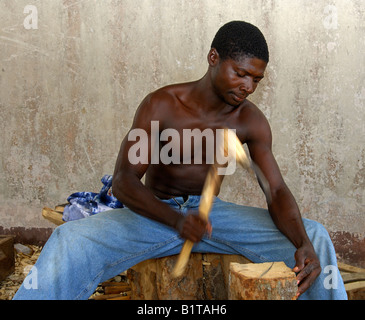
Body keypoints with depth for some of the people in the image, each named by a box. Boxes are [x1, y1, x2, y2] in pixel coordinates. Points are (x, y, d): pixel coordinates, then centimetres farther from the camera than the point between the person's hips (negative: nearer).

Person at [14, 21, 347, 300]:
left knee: (312, 235, -14)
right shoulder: (162, 105, -15)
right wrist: (176, 220, -36)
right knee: (70, 241, -31)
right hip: (155, 212, -3)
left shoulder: (251, 121, -6)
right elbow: (123, 181, -18)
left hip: (212, 211, 3)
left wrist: (304, 245, -30)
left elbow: (278, 192, -9)